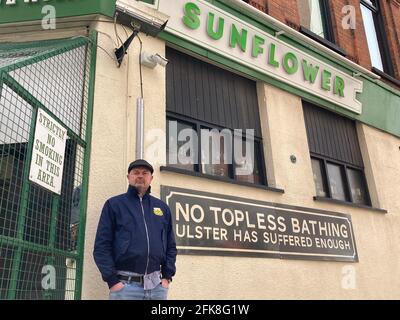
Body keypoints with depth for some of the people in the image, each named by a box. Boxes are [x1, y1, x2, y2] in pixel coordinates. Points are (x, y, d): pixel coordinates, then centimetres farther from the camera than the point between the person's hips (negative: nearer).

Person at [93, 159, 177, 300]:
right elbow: (102, 246, -2)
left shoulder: (162, 207, 14)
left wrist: (167, 276, 4)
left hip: (157, 285, 4)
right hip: (125, 285, -3)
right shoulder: (114, 204, 3)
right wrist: (112, 280, -9)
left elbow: (171, 246, 15)